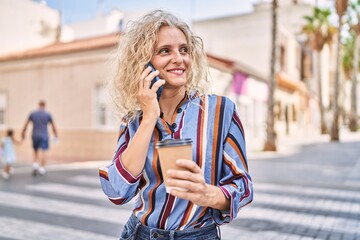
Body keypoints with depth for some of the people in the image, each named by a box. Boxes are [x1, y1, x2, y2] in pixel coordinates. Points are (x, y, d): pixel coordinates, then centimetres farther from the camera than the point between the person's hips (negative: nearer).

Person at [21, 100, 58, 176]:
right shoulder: (48, 114, -3)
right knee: (44, 152, -1)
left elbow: (26, 124, 6)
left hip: (35, 136, 3)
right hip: (44, 136, -3)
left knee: (36, 151, 18)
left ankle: (35, 165, -1)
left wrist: (23, 134, 16)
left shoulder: (32, 113, 2)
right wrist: (56, 135, 15)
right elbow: (53, 126, 4)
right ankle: (42, 169, -5)